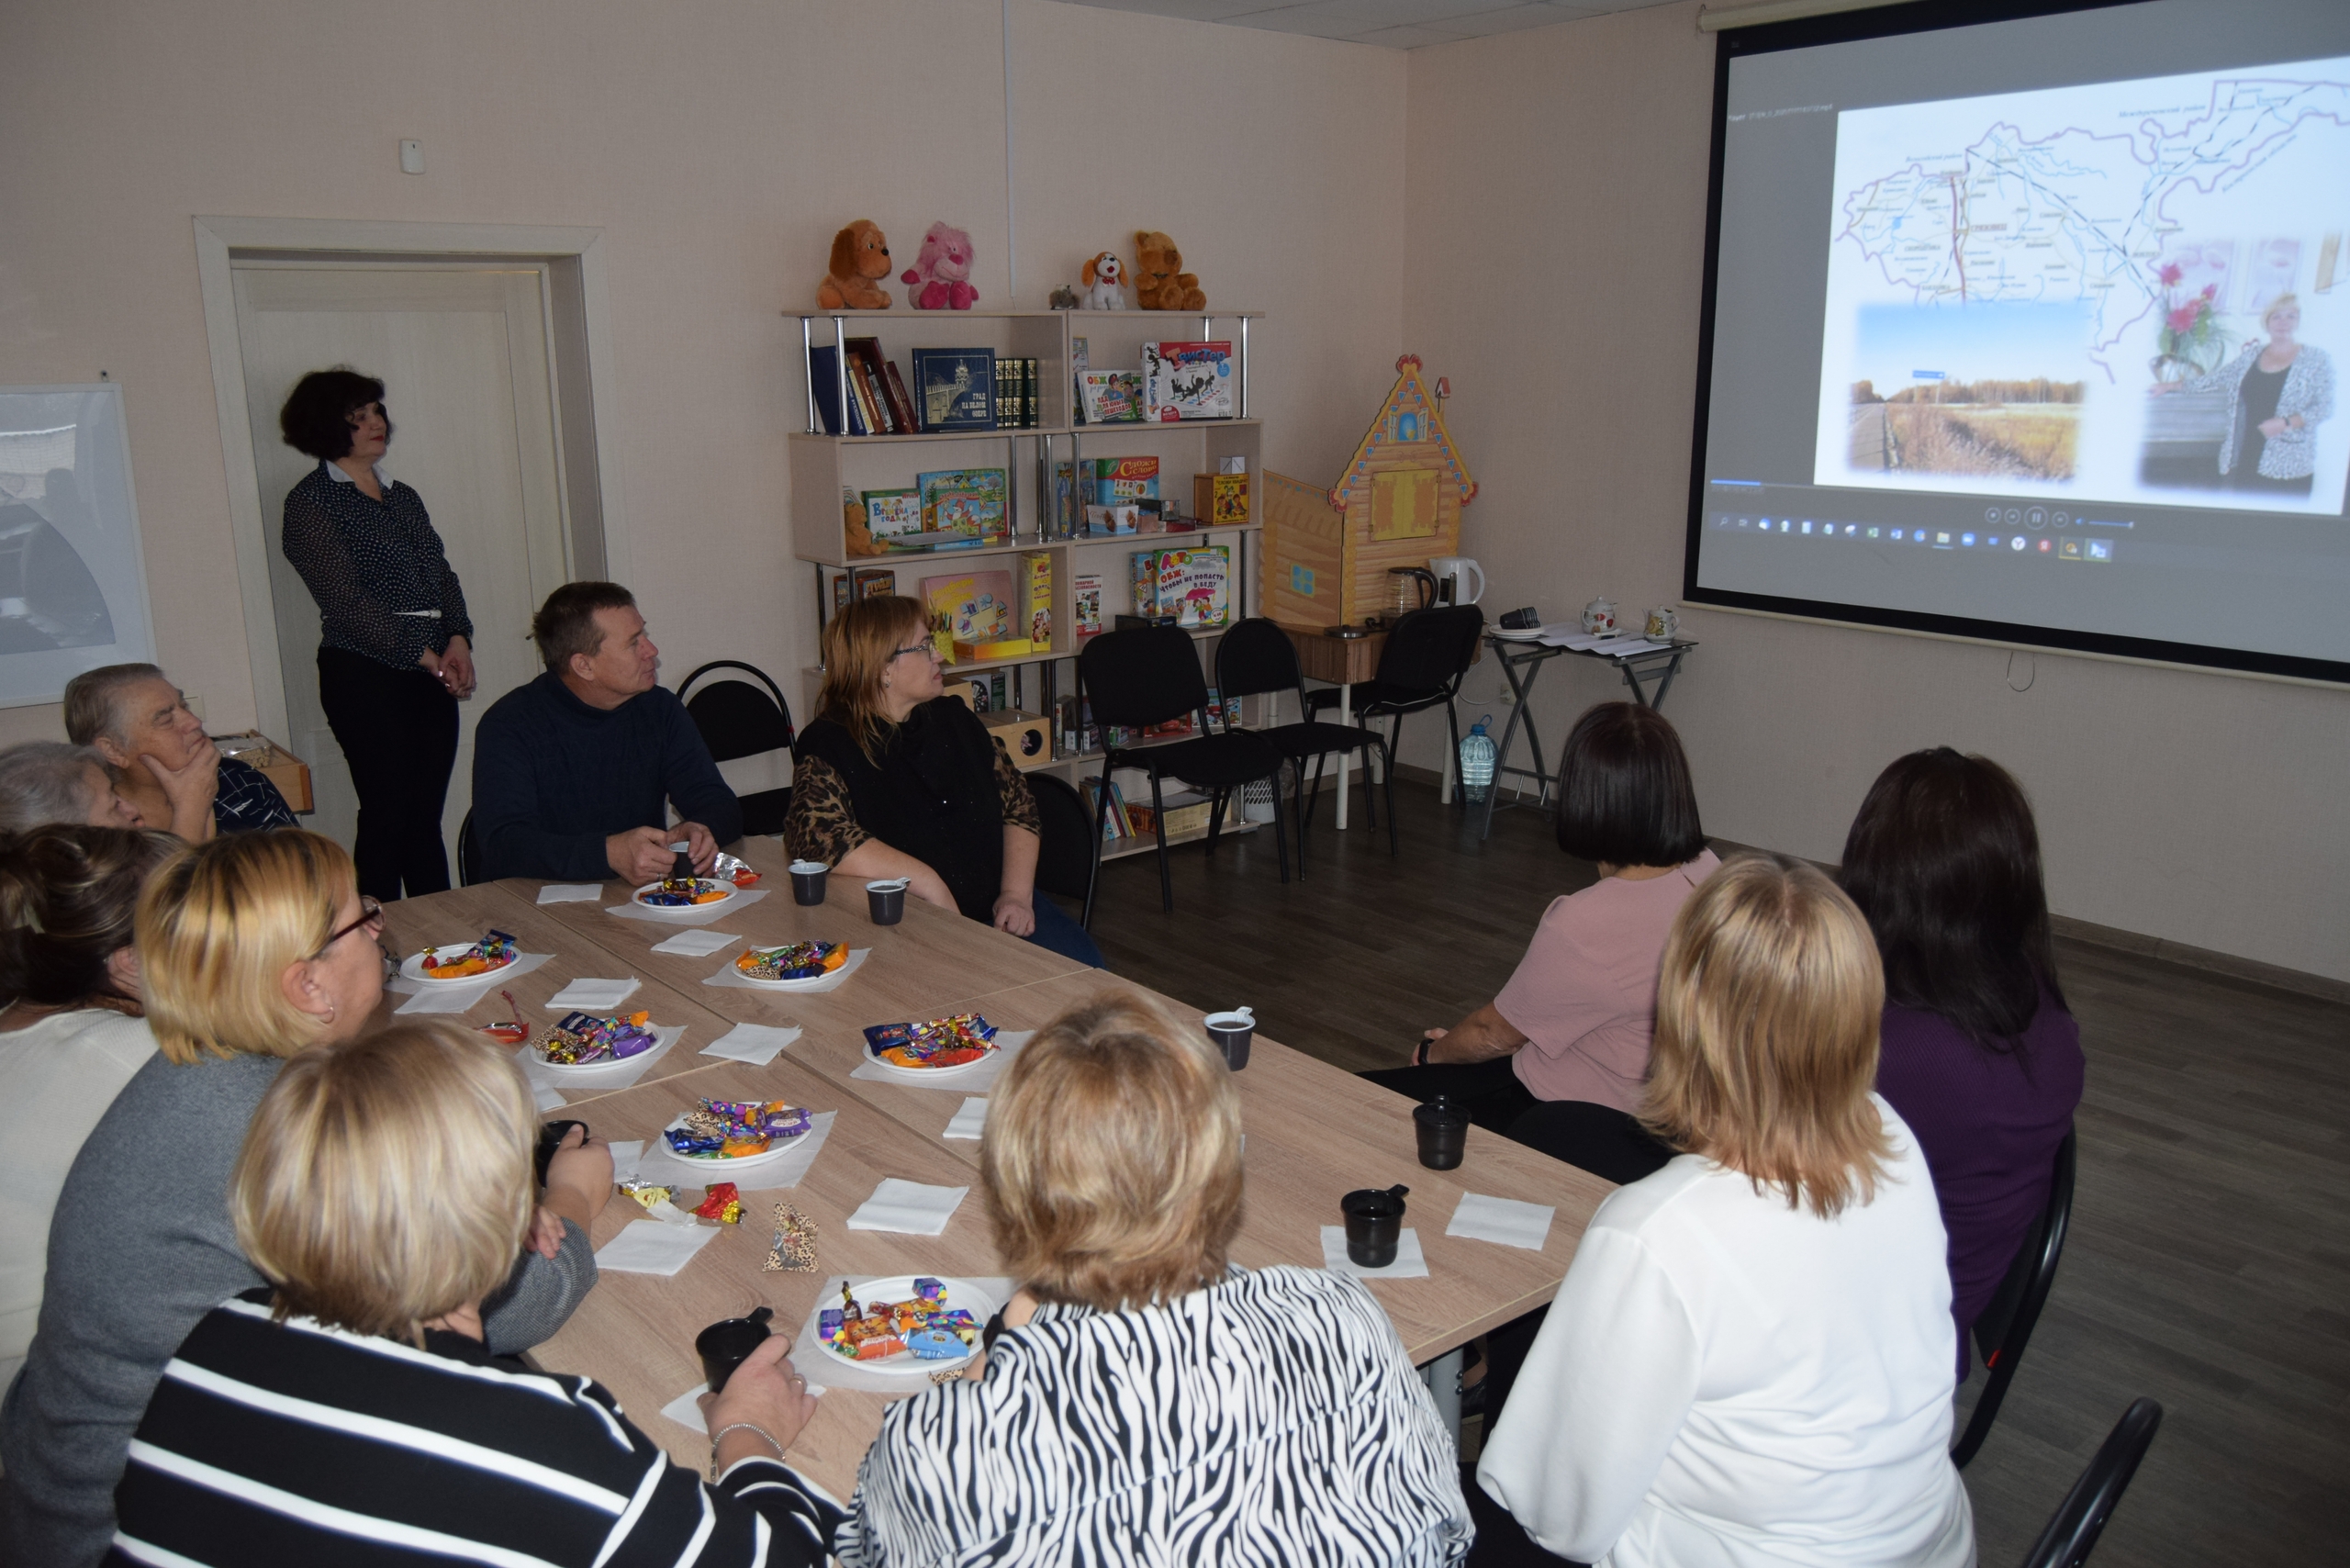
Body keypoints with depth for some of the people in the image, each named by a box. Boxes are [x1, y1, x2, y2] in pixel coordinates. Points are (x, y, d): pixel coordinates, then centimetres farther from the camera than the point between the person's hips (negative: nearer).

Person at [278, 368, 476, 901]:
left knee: (426, 816, 7)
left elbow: (442, 573, 16)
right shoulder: (310, 502, -2)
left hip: (431, 672, 6)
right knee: (388, 813, -6)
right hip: (364, 675, -6)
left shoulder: (403, 497, 19)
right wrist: (422, 653, -13)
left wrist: (458, 638, -3)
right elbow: (343, 598, -10)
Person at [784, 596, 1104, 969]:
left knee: (1080, 963, -19)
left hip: (994, 909, 6)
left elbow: (1019, 807, 12)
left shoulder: (953, 718, 14)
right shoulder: (828, 745, -5)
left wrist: (1016, 894, -6)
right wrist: (929, 883, -24)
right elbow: (814, 833, -22)